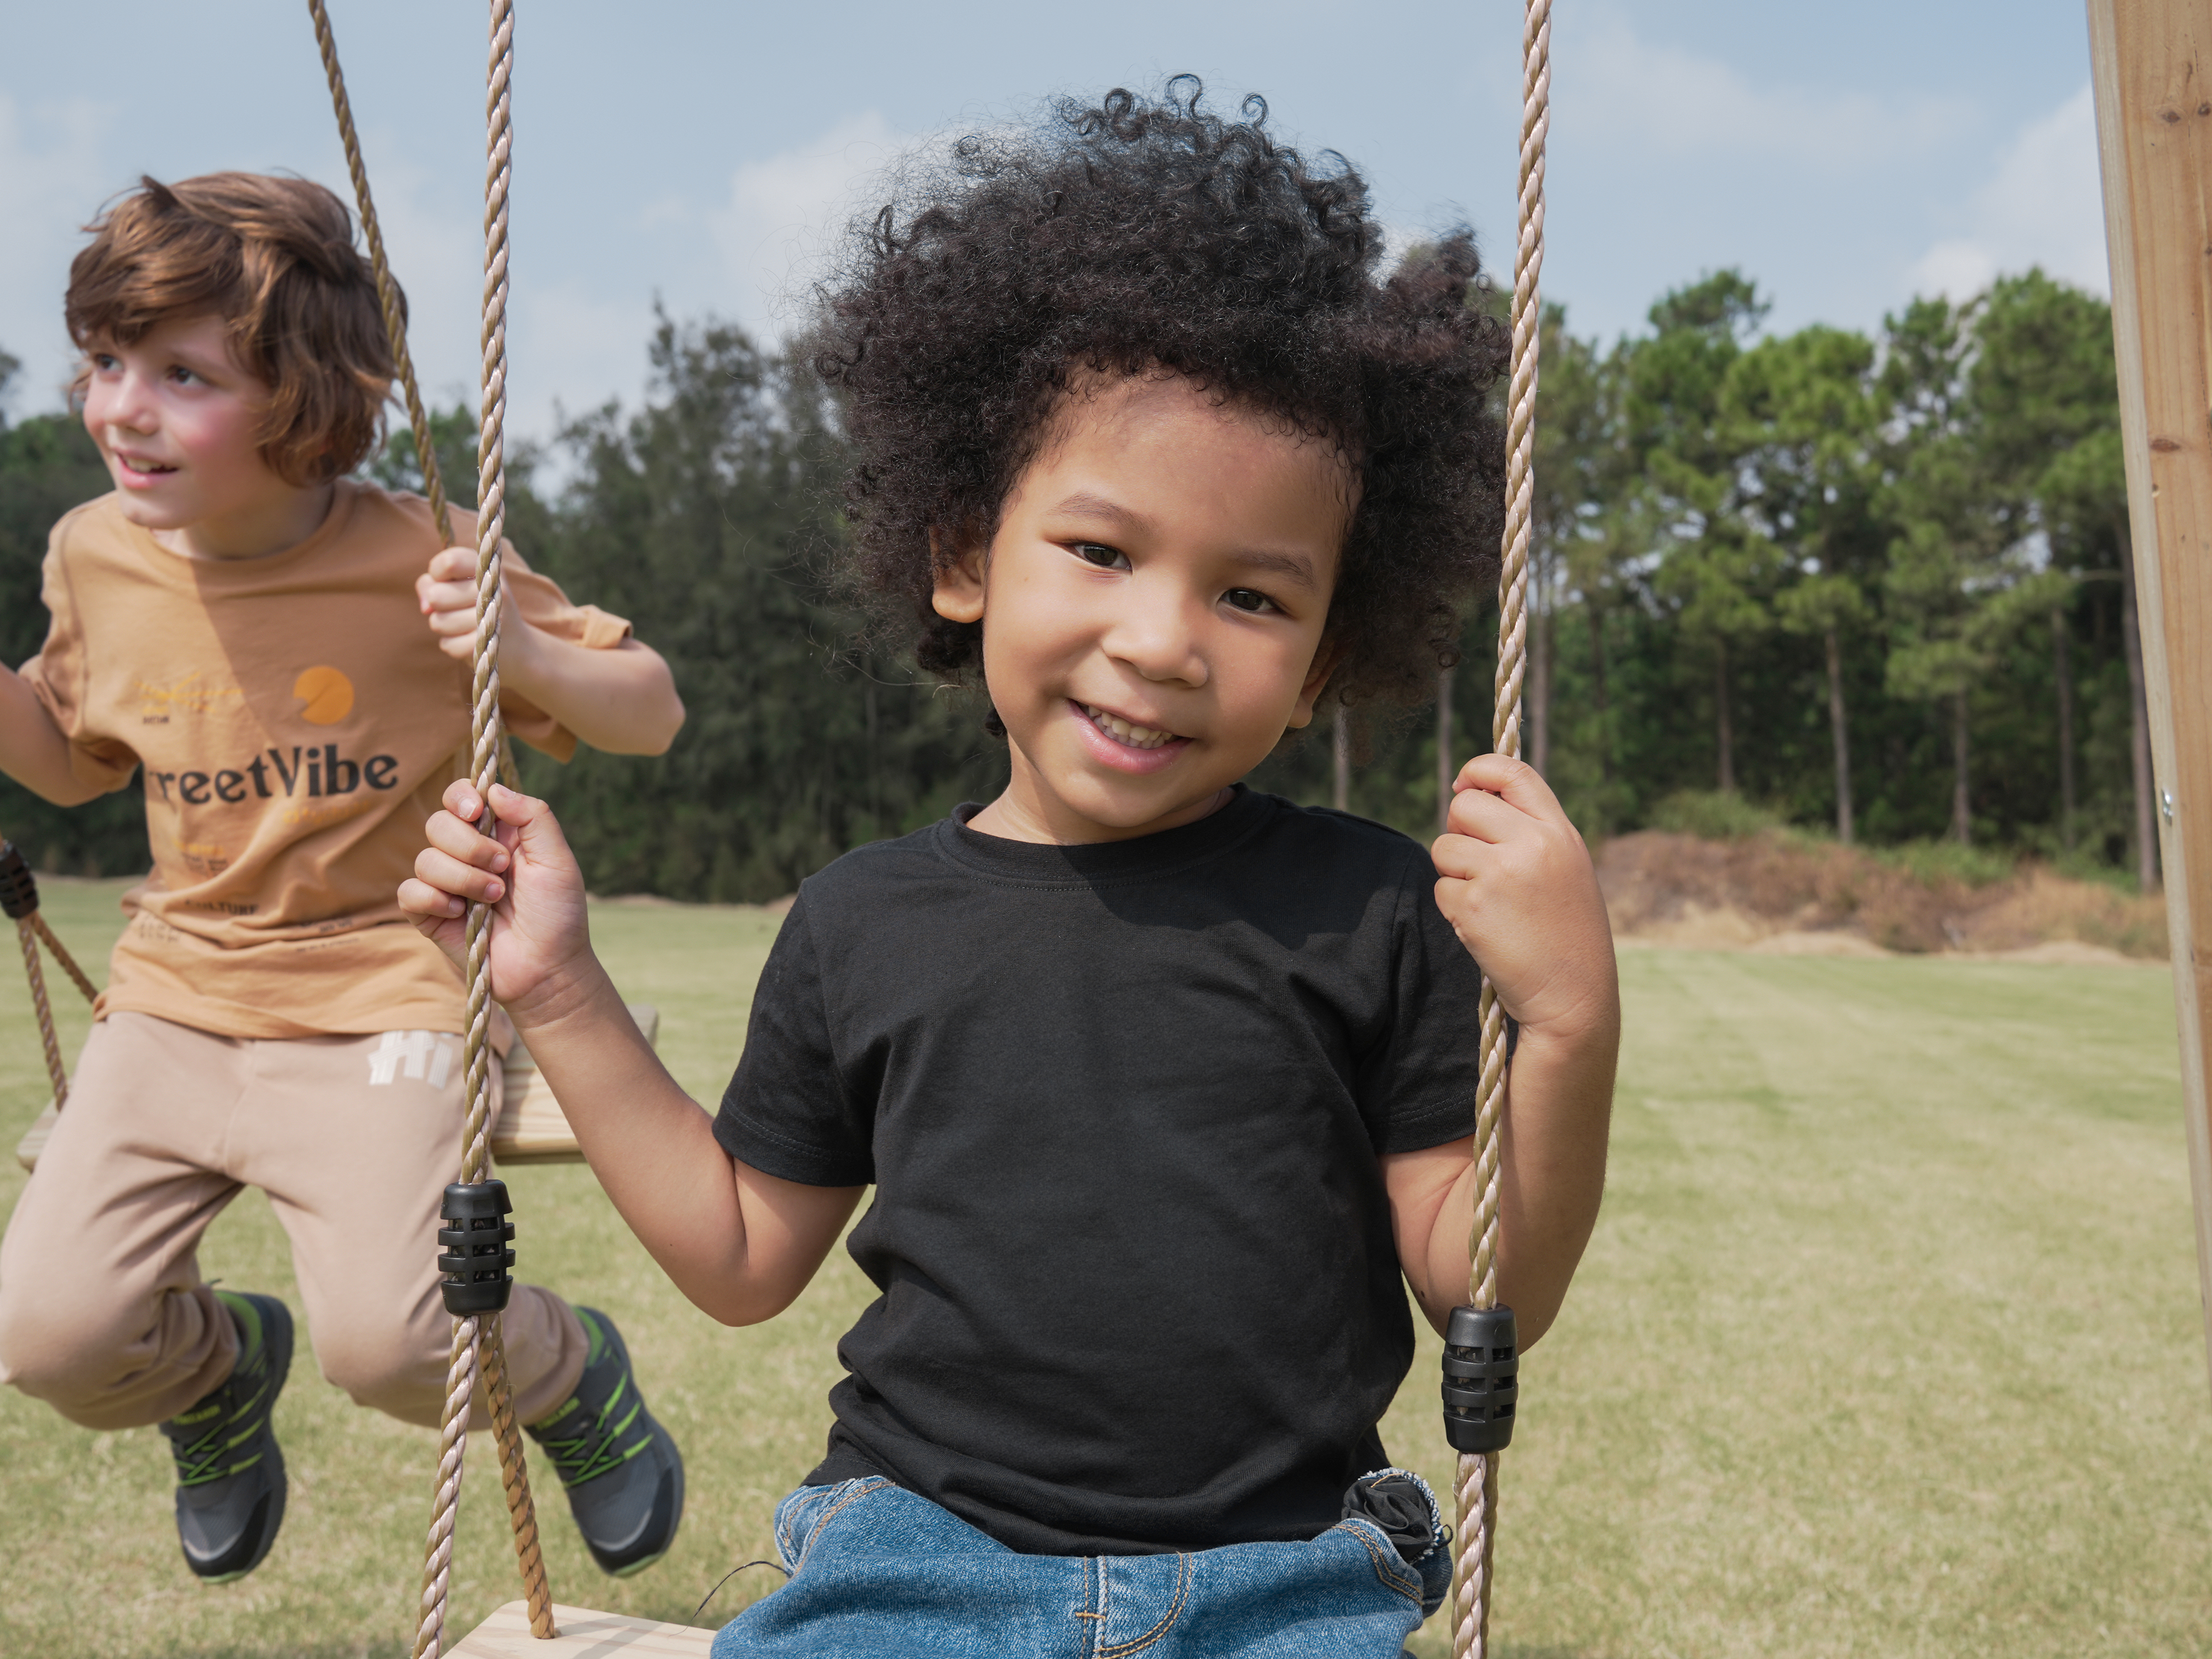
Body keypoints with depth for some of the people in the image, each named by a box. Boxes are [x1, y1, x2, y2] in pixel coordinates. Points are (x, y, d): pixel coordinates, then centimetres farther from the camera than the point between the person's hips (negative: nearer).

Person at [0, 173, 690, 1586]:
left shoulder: (417, 561, -13)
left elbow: (653, 713, -6)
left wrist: (521, 648, -26)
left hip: (384, 998, -5)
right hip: (178, 993, 5)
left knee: (392, 1338, -21)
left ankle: (575, 1373, 16)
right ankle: (220, 1364, 31)